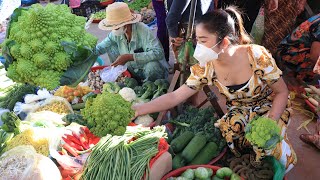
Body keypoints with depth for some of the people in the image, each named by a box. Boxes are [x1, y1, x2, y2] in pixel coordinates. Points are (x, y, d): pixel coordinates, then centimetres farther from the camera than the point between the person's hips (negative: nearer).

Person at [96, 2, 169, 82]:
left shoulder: (143, 31, -28)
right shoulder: (116, 34, -9)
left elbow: (158, 53, -41)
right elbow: (100, 48, 5)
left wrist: (129, 57, -40)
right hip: (133, 72, 6)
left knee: (152, 65, -39)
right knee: (111, 48, -3)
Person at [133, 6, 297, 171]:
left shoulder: (256, 56, -27)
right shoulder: (206, 68, -18)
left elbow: (282, 92, -15)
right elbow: (174, 97, -14)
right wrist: (139, 109, -22)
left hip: (270, 108, -2)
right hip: (239, 113, 3)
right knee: (230, 130, -30)